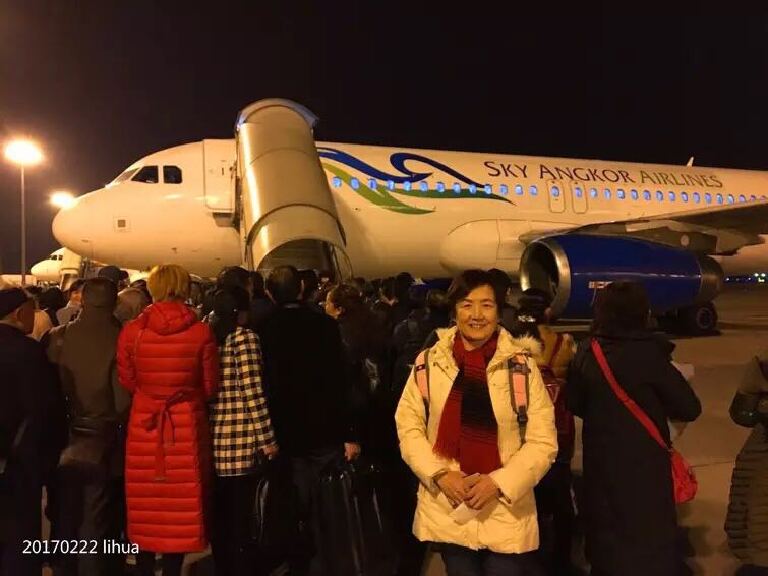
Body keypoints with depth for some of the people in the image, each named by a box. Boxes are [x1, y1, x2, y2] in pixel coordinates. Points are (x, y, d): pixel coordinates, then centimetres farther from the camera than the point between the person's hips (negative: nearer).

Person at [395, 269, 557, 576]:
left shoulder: (522, 365, -6)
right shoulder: (429, 363, -2)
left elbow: (543, 441, -5)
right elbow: (408, 427, 1)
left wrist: (498, 483, -15)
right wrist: (440, 475, -11)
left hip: (506, 515, -1)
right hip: (446, 511, 1)